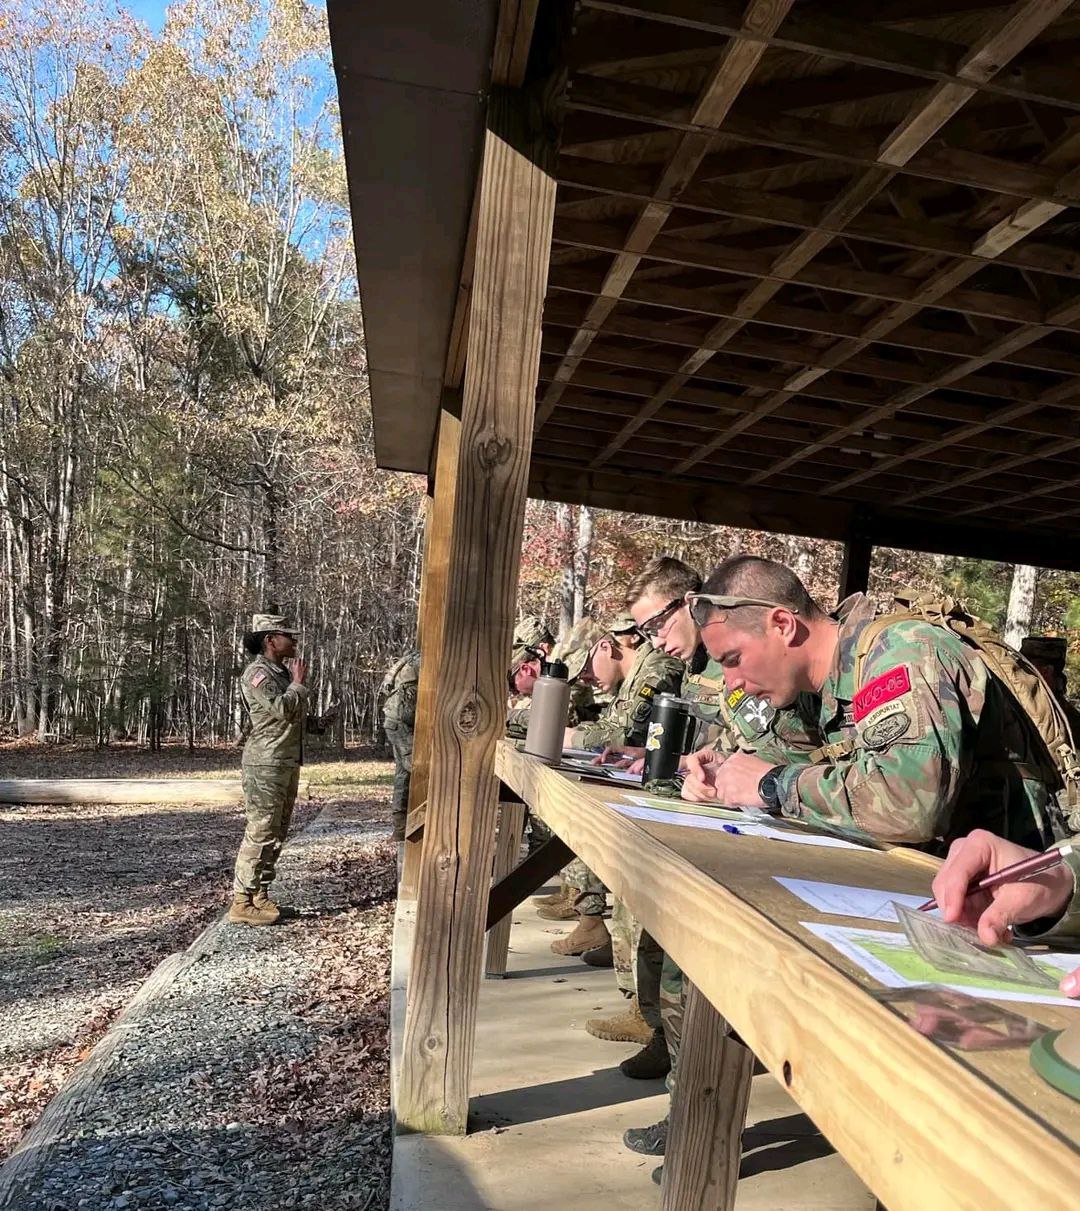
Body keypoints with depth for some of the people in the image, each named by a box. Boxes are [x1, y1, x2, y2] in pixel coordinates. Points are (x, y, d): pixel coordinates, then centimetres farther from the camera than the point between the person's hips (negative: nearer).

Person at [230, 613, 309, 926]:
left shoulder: (283, 672, 16)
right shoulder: (257, 673, -12)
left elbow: (297, 713, 20)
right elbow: (282, 708, -25)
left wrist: (298, 683, 9)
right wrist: (298, 684, -10)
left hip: (288, 762, 10)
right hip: (265, 764, -10)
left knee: (277, 833, 13)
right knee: (260, 832, -8)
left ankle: (260, 895, 22)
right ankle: (243, 902, -3)